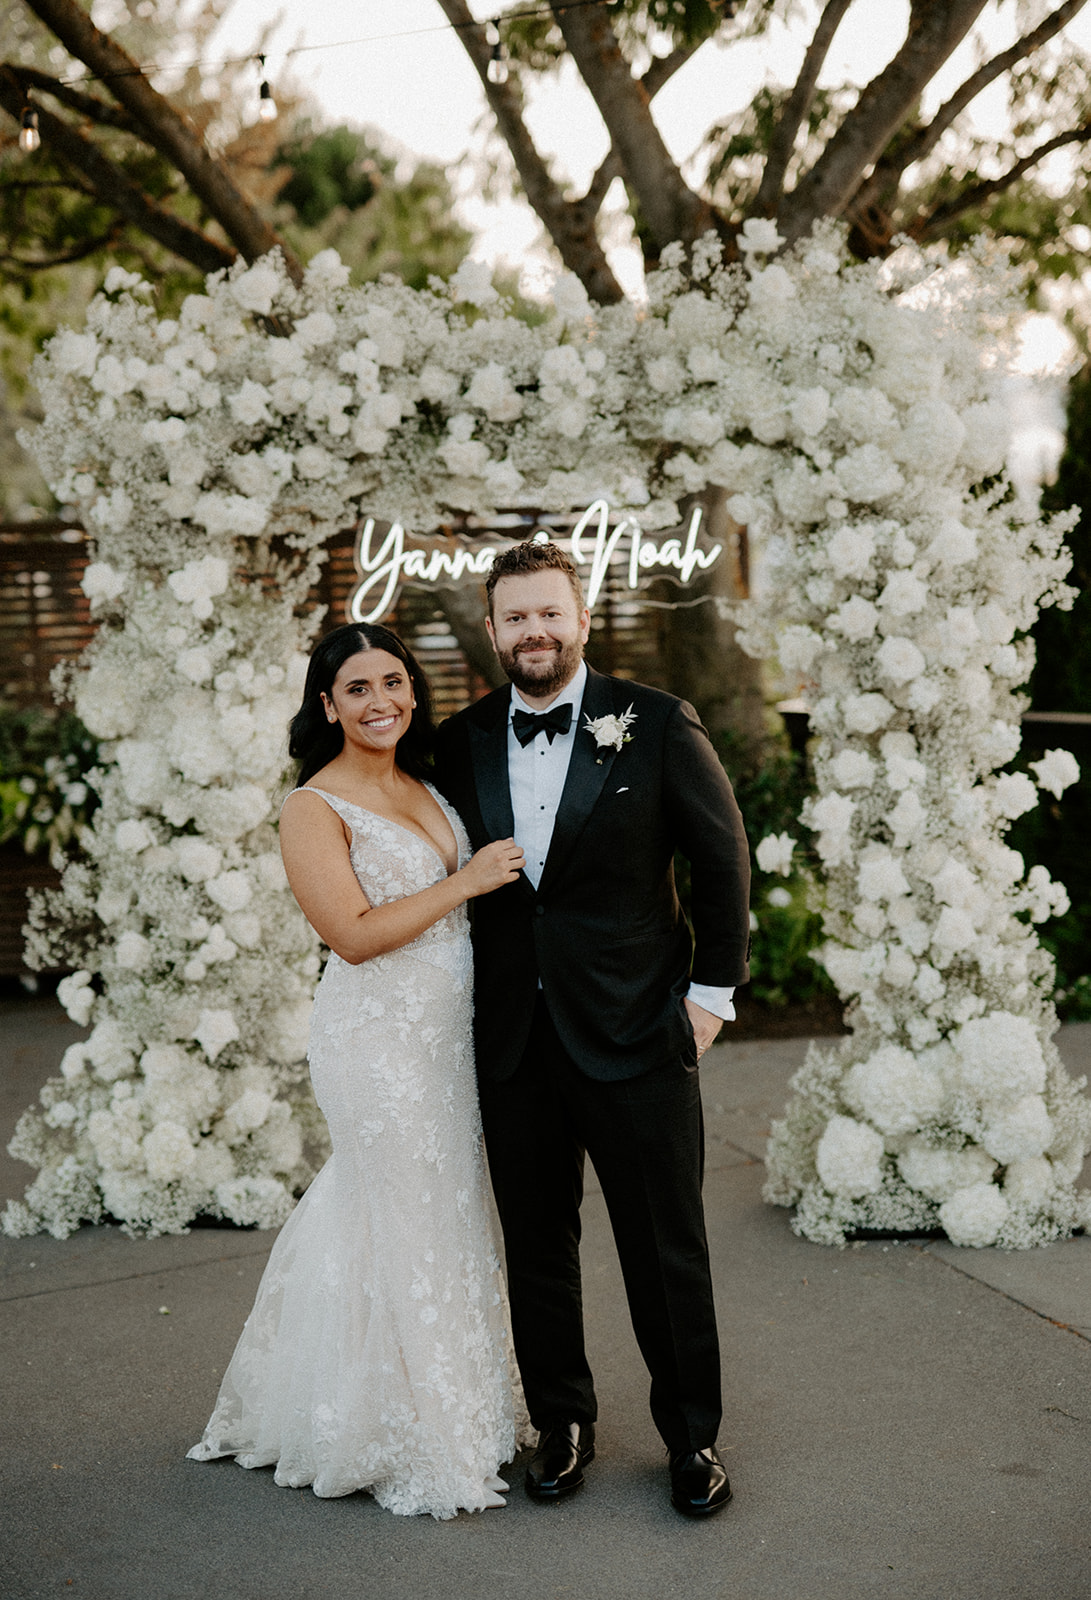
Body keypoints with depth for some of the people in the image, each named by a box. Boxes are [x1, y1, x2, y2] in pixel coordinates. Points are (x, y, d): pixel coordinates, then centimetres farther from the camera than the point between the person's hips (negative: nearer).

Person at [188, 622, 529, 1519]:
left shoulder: (422, 787, 11)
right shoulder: (314, 809, -12)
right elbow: (356, 935, -19)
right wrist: (465, 883, -17)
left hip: (447, 1031, 8)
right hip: (378, 1037, -7)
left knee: (447, 1209, 16)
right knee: (408, 1230, 1)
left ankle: (455, 1403, 34)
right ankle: (420, 1449, 16)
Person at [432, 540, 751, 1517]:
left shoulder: (655, 724, -5)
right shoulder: (460, 743, 4)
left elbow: (723, 856, 0)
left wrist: (714, 988, -1)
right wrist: (464, 1000, 7)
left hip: (636, 1033, -3)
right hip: (512, 1042, 3)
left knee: (668, 1250, 6)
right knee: (536, 1245, 13)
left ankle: (694, 1436, 23)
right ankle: (562, 1424, 30)